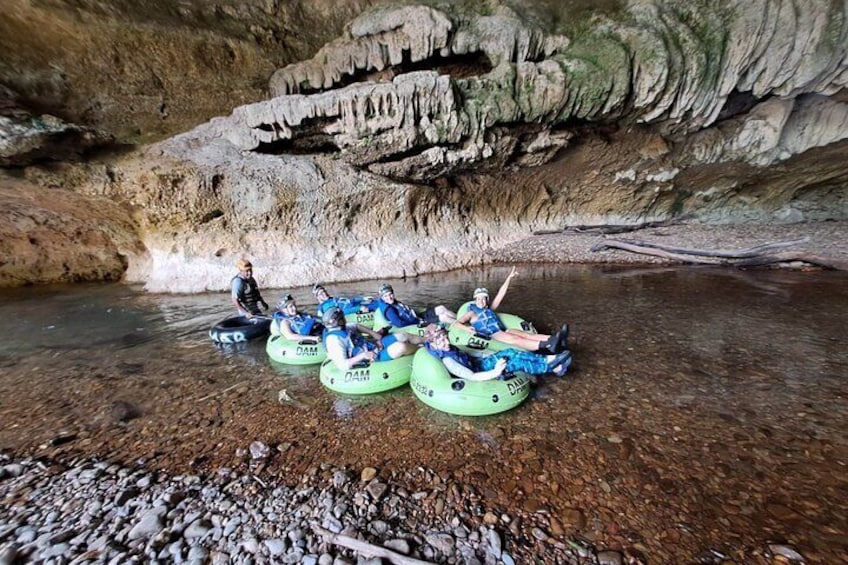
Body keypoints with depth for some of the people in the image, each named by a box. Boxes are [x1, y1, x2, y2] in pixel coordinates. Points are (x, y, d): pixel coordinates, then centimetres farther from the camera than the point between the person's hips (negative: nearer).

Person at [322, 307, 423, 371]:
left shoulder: (340, 329, 3)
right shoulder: (334, 340, -23)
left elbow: (356, 326, 20)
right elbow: (342, 366, -30)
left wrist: (373, 333, 6)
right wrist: (363, 355, -33)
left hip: (371, 345, 9)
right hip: (372, 358, -9)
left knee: (405, 336, 5)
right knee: (401, 346, -24)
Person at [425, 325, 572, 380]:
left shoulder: (447, 349, -1)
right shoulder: (447, 361, -31)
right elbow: (472, 377, -35)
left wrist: (486, 353, 15)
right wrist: (495, 373, -36)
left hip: (478, 363, 8)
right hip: (479, 373, -8)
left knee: (510, 353, -4)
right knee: (515, 361, -14)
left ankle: (547, 360, 1)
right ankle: (552, 368, 0)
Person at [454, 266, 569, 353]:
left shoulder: (489, 309, 28)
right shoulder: (471, 313, 15)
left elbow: (500, 294, 24)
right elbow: (457, 323, 3)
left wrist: (509, 277, 19)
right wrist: (466, 328, -21)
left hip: (503, 330, 7)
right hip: (492, 335, -7)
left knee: (526, 334, -18)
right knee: (517, 340, -30)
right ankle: (547, 345, -52)